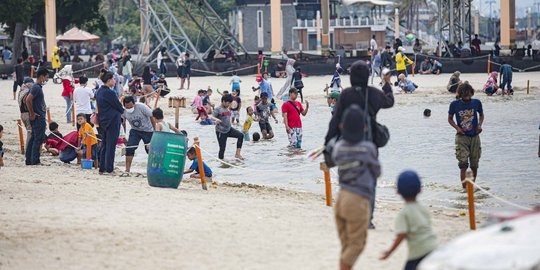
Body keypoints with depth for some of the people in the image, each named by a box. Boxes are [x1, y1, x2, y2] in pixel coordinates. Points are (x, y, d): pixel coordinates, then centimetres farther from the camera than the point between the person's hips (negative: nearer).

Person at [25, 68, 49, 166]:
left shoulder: (38, 87, 14)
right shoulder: (37, 87, -16)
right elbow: (28, 100, -26)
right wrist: (32, 114, -19)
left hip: (39, 117, 10)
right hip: (38, 117, -10)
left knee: (33, 138, 11)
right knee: (38, 139, -7)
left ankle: (29, 160, 14)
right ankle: (35, 161, -6)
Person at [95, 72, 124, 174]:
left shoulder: (99, 91, 9)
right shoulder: (109, 93, -19)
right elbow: (118, 106, -12)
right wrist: (122, 112, 10)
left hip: (102, 121, 9)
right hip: (112, 121, -9)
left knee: (104, 145, 14)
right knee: (111, 146, -4)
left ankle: (102, 168, 16)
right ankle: (109, 169, -3)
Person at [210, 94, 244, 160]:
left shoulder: (227, 109, 11)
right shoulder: (218, 109, -11)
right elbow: (212, 117, -26)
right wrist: (216, 119, -45)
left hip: (229, 129, 7)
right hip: (221, 132, -7)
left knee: (240, 135, -13)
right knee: (222, 148, -5)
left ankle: (237, 154, -11)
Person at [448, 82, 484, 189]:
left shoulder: (476, 103, -1)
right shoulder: (455, 104, -6)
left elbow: (481, 115, 15)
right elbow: (450, 119, 6)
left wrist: (479, 125, -4)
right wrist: (457, 128, -11)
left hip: (474, 136, 2)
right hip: (462, 136, -2)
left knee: (474, 165, 7)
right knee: (463, 163, -15)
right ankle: (464, 187, -16)